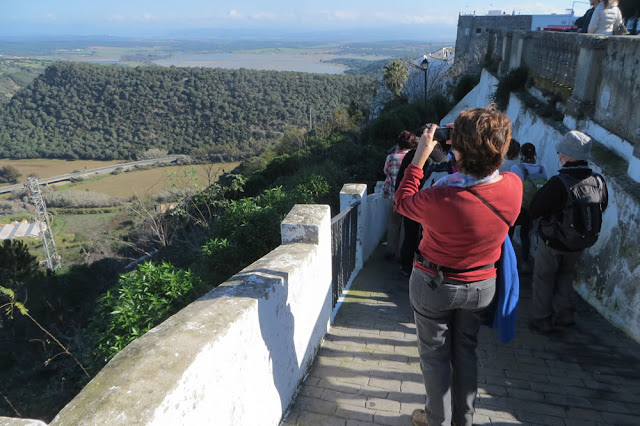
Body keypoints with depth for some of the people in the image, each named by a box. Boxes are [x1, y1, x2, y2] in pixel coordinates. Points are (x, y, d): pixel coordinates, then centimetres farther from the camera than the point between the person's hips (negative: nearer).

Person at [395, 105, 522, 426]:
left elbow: (403, 202, -13)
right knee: (465, 351, 23)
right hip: (481, 285, 5)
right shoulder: (514, 186, -19)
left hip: (434, 284, -5)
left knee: (435, 354, 16)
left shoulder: (440, 199, -35)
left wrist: (420, 156, -9)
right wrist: (473, 142, 2)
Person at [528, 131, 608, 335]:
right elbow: (602, 207, 6)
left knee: (544, 277, 12)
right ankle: (564, 314, 28)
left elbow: (534, 211, -23)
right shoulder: (598, 181, -12)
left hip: (552, 242, -5)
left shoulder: (558, 182, -30)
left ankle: (541, 321, 19)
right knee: (565, 274, 26)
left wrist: (540, 192, -6)